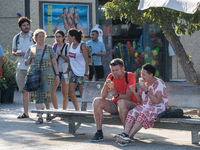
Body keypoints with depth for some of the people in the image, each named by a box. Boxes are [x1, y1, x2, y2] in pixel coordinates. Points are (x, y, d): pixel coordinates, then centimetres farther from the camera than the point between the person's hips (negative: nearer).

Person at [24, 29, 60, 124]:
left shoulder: (49, 48, 6)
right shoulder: (31, 48, 10)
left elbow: (54, 63, 6)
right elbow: (26, 63, 12)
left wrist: (57, 75, 0)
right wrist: (30, 56, -7)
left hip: (47, 75, -1)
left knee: (47, 94, -5)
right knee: (37, 95, -5)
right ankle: (40, 117, -5)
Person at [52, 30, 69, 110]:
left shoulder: (67, 47, -1)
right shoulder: (54, 46, 11)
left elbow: (69, 59, -10)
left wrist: (60, 54, -17)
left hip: (64, 71, -3)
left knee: (65, 93, 1)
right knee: (51, 92, -7)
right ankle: (56, 110, 5)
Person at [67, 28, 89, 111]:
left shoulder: (82, 46, -13)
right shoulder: (71, 45, 7)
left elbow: (86, 61, -13)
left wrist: (86, 74, -18)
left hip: (82, 73, -6)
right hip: (73, 72, 6)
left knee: (82, 93, -3)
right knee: (71, 91, -2)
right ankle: (77, 110, 9)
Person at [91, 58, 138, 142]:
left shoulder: (130, 76, -15)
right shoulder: (111, 77, -1)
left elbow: (128, 97, -23)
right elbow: (103, 96, -7)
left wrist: (116, 95, -41)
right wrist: (106, 85, -27)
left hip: (130, 105, -5)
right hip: (115, 105, 6)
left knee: (121, 102, -38)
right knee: (97, 101, -14)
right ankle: (99, 133, -18)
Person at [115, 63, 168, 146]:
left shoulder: (159, 83, -11)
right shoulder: (144, 83, 11)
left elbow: (157, 101, -22)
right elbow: (140, 100, 13)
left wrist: (146, 90, -22)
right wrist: (134, 92, -5)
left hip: (158, 108, -6)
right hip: (144, 106, 6)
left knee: (143, 114, -35)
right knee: (132, 113, -23)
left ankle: (129, 136, -42)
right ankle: (125, 134, -42)